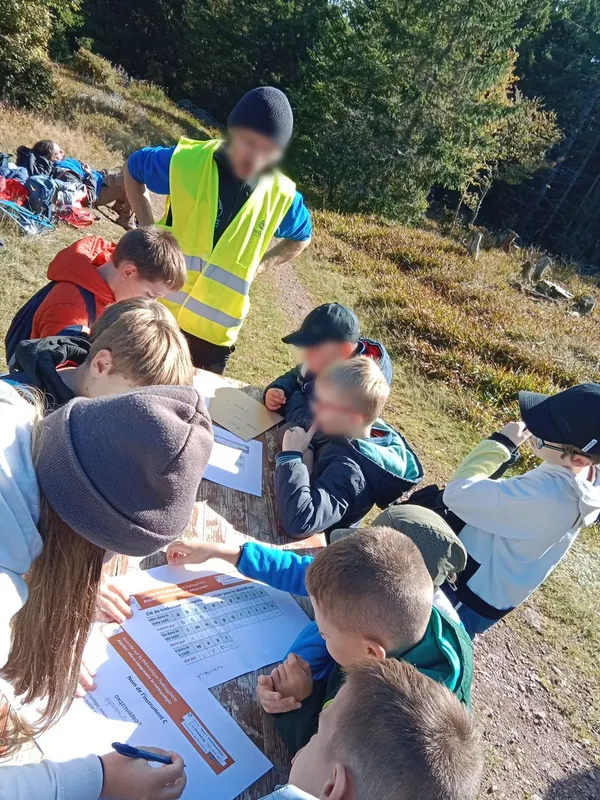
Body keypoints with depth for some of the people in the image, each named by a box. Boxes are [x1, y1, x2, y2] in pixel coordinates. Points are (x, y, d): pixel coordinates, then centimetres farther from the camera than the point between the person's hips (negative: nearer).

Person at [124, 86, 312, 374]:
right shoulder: (186, 161, -11)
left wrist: (258, 265, 1)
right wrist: (148, 228, 0)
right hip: (157, 310, -1)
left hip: (216, 330, 1)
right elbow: (132, 167, 8)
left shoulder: (282, 196, -7)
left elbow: (301, 238, 14)